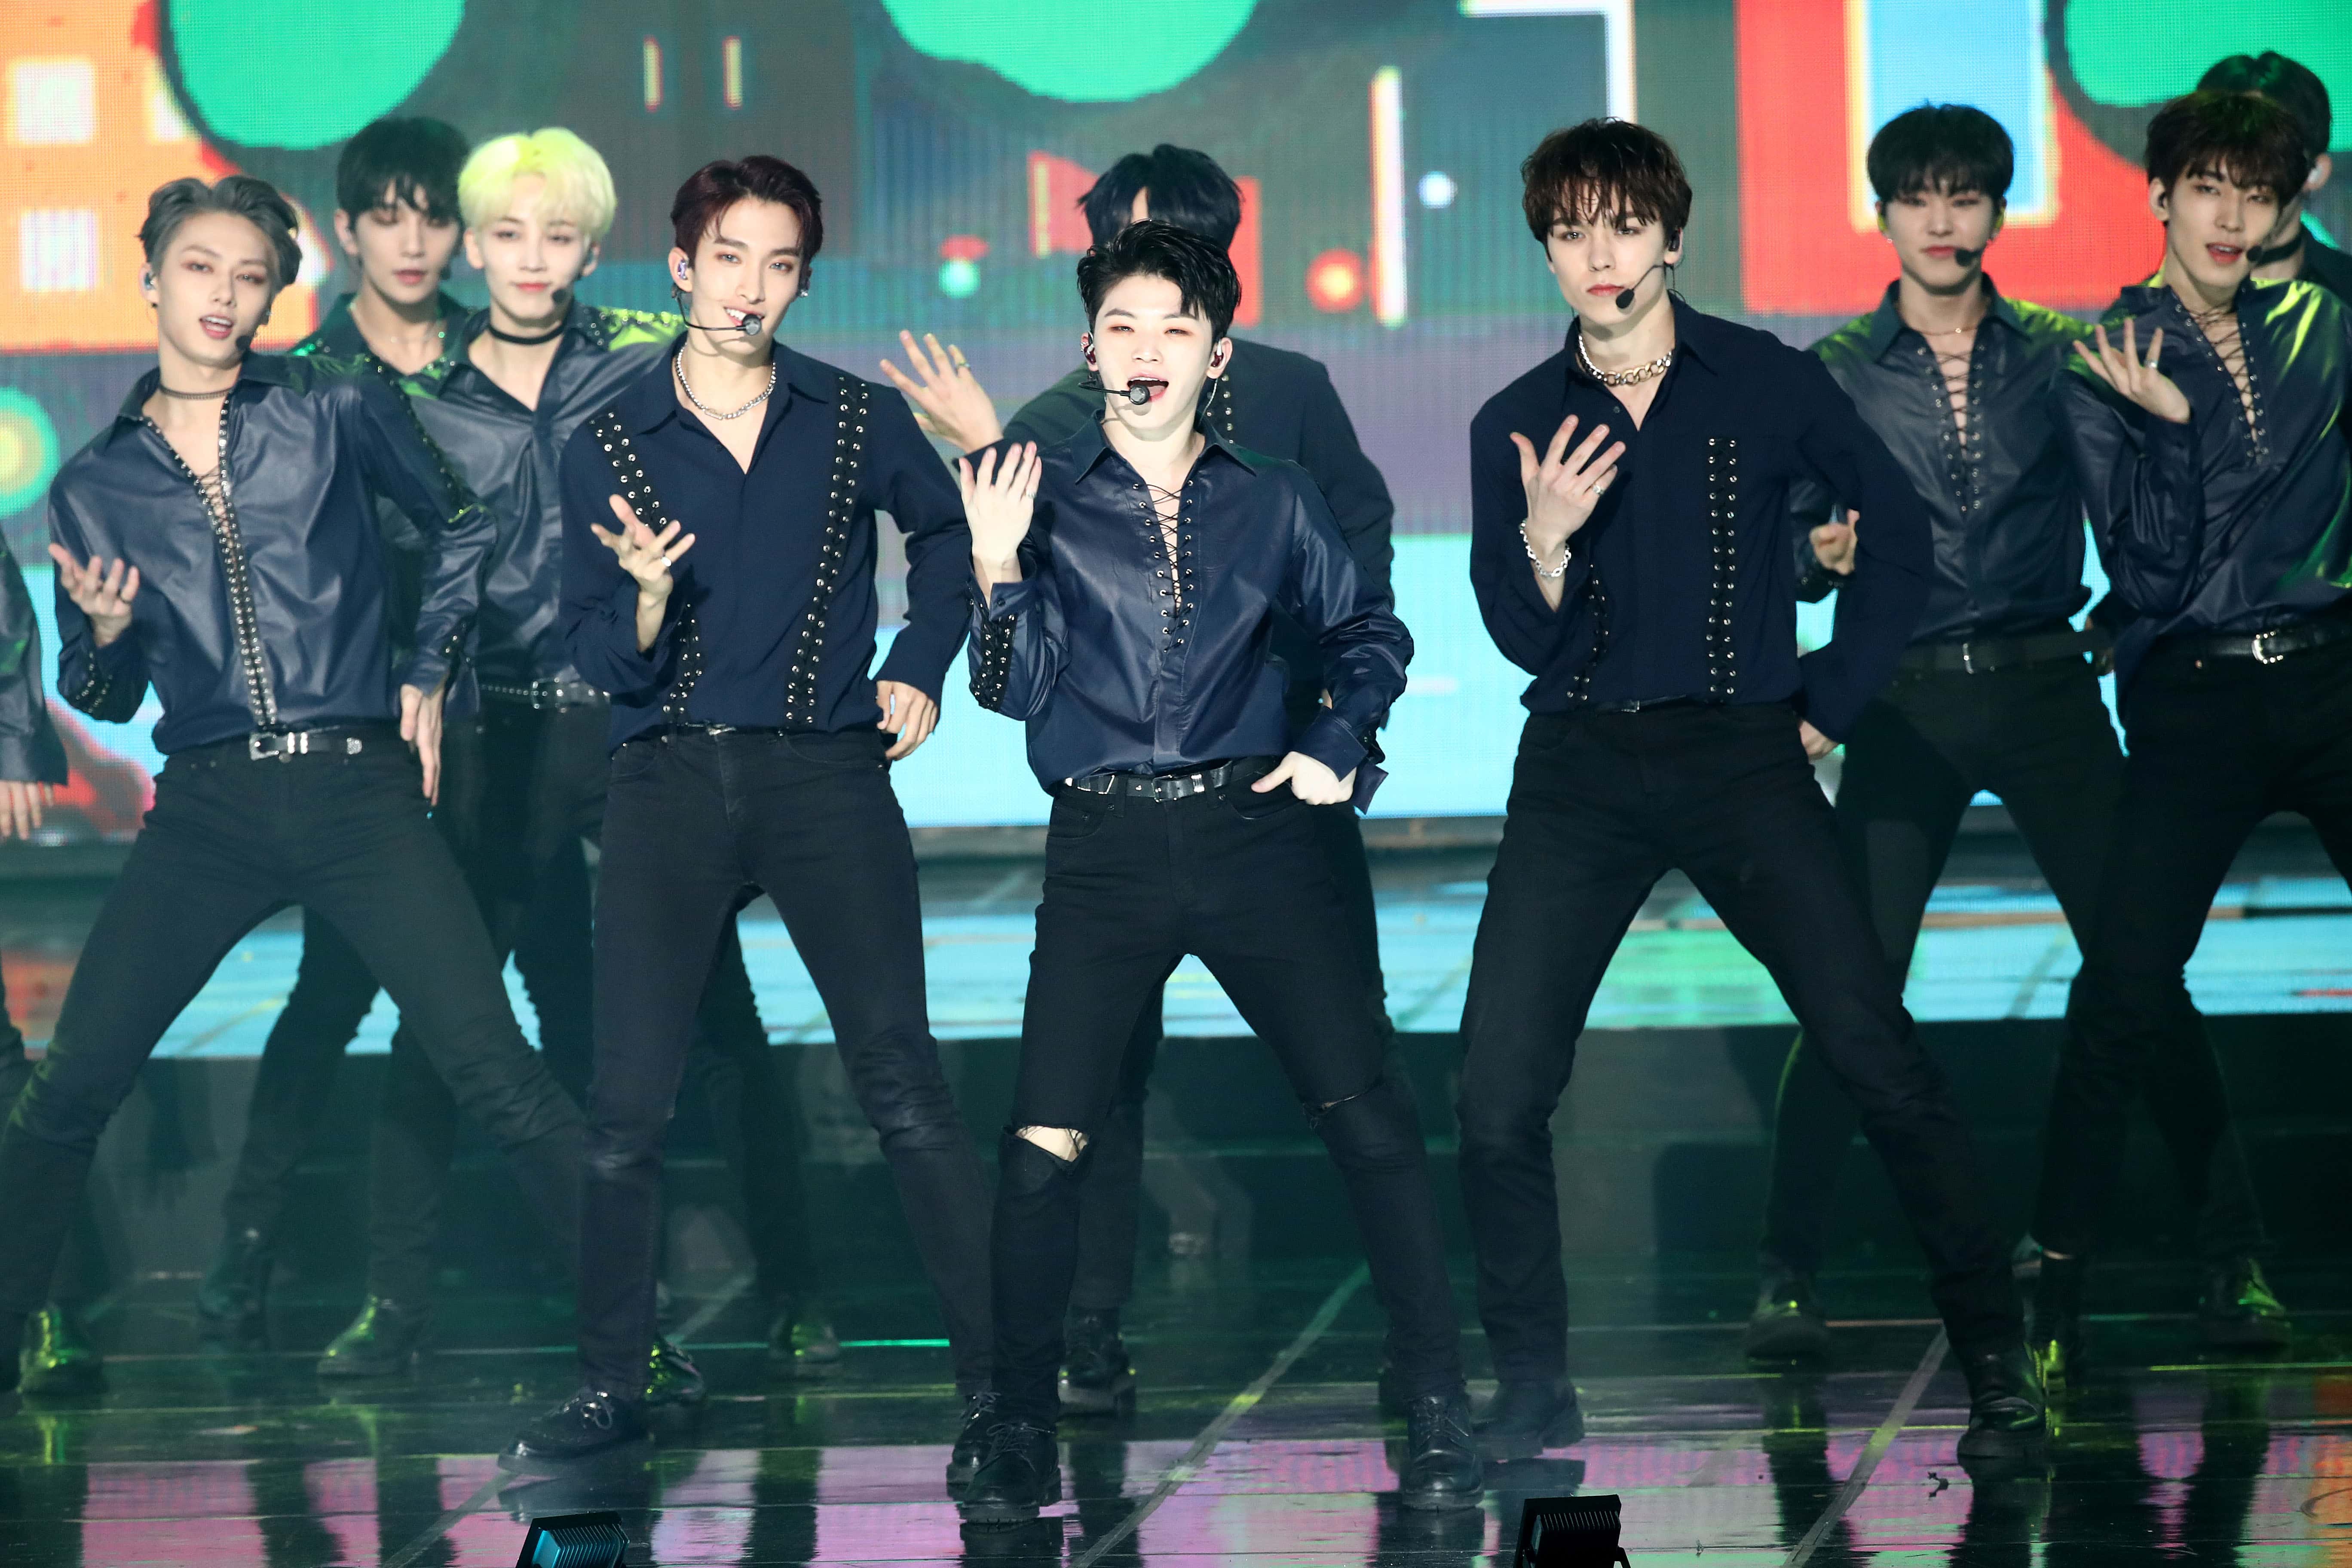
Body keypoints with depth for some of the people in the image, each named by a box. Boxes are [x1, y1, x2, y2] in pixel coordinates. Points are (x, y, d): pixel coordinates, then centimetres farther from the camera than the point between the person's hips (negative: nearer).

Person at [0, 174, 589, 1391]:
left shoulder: (336, 412, 4)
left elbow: (459, 527, 19)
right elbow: (101, 697, 15)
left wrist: (426, 671, 11)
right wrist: (105, 635, -6)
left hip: (360, 791, -2)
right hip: (208, 809, 2)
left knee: (497, 1077, -9)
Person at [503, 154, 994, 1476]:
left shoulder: (857, 421, 5)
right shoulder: (609, 446, 4)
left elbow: (948, 532, 25)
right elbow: (605, 664, 0)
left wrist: (923, 667, 13)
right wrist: (647, 599, -20)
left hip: (827, 773, -1)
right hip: (670, 784, 1)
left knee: (902, 1080, -9)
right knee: (629, 1103, 0)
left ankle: (995, 1378, -7)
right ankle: (613, 1383, 13)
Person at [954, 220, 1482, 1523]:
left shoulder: (1271, 501, 9)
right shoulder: (1042, 497, 5)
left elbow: (1370, 634, 22)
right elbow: (1016, 689, -1)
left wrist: (1340, 746, 7)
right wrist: (997, 570, -16)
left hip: (1254, 832, 1)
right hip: (1107, 851, -1)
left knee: (1369, 1114, -5)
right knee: (1044, 1145, -8)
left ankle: (1438, 1415, 4)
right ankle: (1021, 1434, 5)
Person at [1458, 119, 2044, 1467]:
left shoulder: (1771, 384, 2)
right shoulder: (1517, 427, 7)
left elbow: (1900, 532, 12)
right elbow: (1523, 640, 2)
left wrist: (1833, 704, 7)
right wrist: (1544, 539, -17)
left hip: (1743, 753, -2)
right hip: (1581, 768, 2)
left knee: (1882, 1063, -12)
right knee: (1499, 1097, -6)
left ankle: (1998, 1365, 0)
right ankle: (1533, 1391, 9)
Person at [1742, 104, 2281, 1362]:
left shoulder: (2058, 354, 8)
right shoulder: (1835, 374, 6)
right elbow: (1797, 550, 6)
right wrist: (1825, 556, -15)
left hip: (2047, 691, 1)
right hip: (1908, 703, -1)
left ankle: (2233, 1259, 4)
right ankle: (1788, 1271, 2)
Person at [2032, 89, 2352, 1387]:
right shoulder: (2105, 366, 2)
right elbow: (2150, 572, -6)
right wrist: (2167, 424, -17)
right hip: (2195, 704, -2)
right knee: (2123, 993, -11)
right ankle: (2054, 1287, -1)